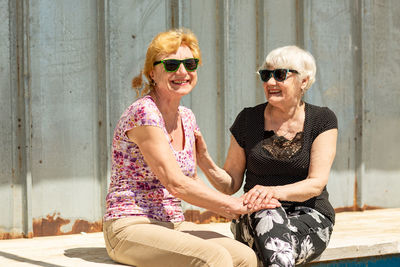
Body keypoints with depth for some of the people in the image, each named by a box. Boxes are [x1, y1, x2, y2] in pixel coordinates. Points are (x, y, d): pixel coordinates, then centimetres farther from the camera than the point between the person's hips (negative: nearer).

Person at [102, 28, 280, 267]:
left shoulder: (187, 118, 12)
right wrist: (236, 205, -12)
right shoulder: (143, 113, -14)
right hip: (131, 228, -7)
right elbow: (176, 184, -18)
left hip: (174, 225, 8)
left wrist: (232, 206, 1)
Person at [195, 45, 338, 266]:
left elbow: (316, 183, -11)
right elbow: (230, 185, 8)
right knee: (269, 215, -37)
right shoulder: (248, 120, 4)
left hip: (309, 217, -1)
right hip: (255, 220, 1)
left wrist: (275, 191, -30)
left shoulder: (322, 120, 0)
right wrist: (205, 162, -13)